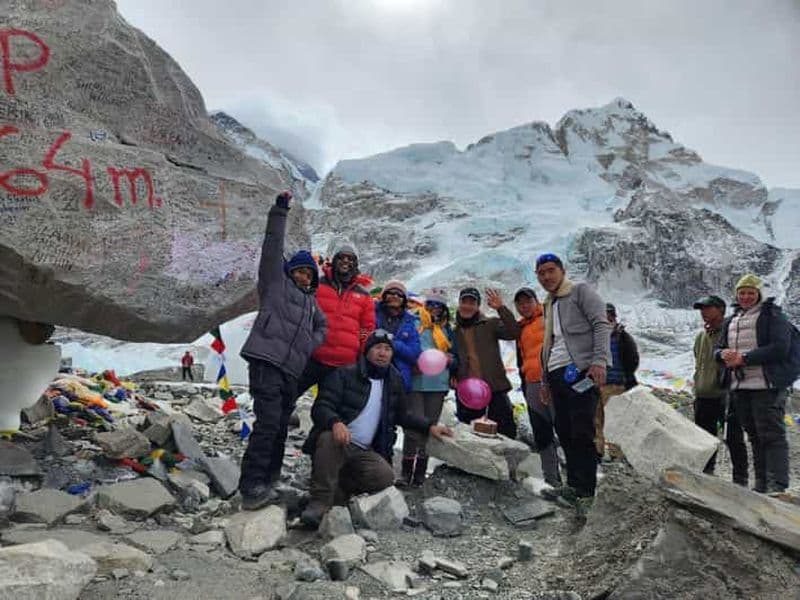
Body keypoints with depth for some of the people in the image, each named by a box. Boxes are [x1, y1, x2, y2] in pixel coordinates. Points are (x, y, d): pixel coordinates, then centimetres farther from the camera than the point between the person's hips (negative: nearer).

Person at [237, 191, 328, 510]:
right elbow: (273, 246, 1)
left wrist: (311, 346, 18)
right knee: (268, 423, -17)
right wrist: (280, 211, -3)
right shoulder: (276, 282, 10)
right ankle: (251, 488, -17)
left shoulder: (310, 302, 27)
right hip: (267, 362, -7)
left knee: (280, 428, 7)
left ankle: (266, 485, 14)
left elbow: (322, 326, 39)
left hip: (293, 370, 7)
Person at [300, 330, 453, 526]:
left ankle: (337, 488, -4)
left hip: (363, 452, 4)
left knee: (385, 476, -24)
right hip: (337, 441, -4)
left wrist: (429, 425, 12)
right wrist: (336, 422, -35)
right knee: (329, 438, -38)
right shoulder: (345, 374, -4)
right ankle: (319, 502, -28)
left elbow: (402, 415, 26)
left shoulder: (394, 381, 13)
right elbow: (321, 407, -12)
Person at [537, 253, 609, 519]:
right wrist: (545, 380, 25)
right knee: (564, 432, 10)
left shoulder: (581, 291, 1)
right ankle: (574, 484, 22)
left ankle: (585, 492, -6)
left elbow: (601, 324, -10)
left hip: (580, 370, -8)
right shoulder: (549, 304, 24)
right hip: (557, 374, 8)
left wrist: (599, 359, -22)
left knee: (581, 433, -11)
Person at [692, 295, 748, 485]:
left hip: (726, 396, -6)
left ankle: (740, 479, 9)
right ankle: (706, 474, 22)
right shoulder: (700, 336, 15)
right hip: (704, 397, 7)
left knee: (734, 440, 0)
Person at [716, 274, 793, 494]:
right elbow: (719, 348, 21)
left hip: (767, 386, -7)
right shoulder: (731, 321, 19)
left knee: (772, 435, -9)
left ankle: (777, 486, -9)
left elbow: (780, 348, -14)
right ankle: (761, 485, 19)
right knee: (754, 436, 12)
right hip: (739, 387, 7)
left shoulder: (772, 315, -2)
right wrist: (723, 354, -4)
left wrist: (744, 358, -17)